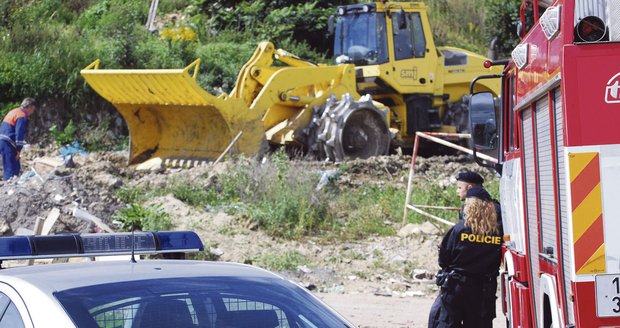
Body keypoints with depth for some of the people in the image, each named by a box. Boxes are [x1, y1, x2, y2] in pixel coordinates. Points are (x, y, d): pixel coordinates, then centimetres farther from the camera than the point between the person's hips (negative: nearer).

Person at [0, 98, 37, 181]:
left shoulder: (14, 112, 20)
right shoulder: (22, 116, -11)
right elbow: (19, 134, -17)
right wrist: (18, 150, -14)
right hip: (8, 144, -10)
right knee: (11, 168, -10)